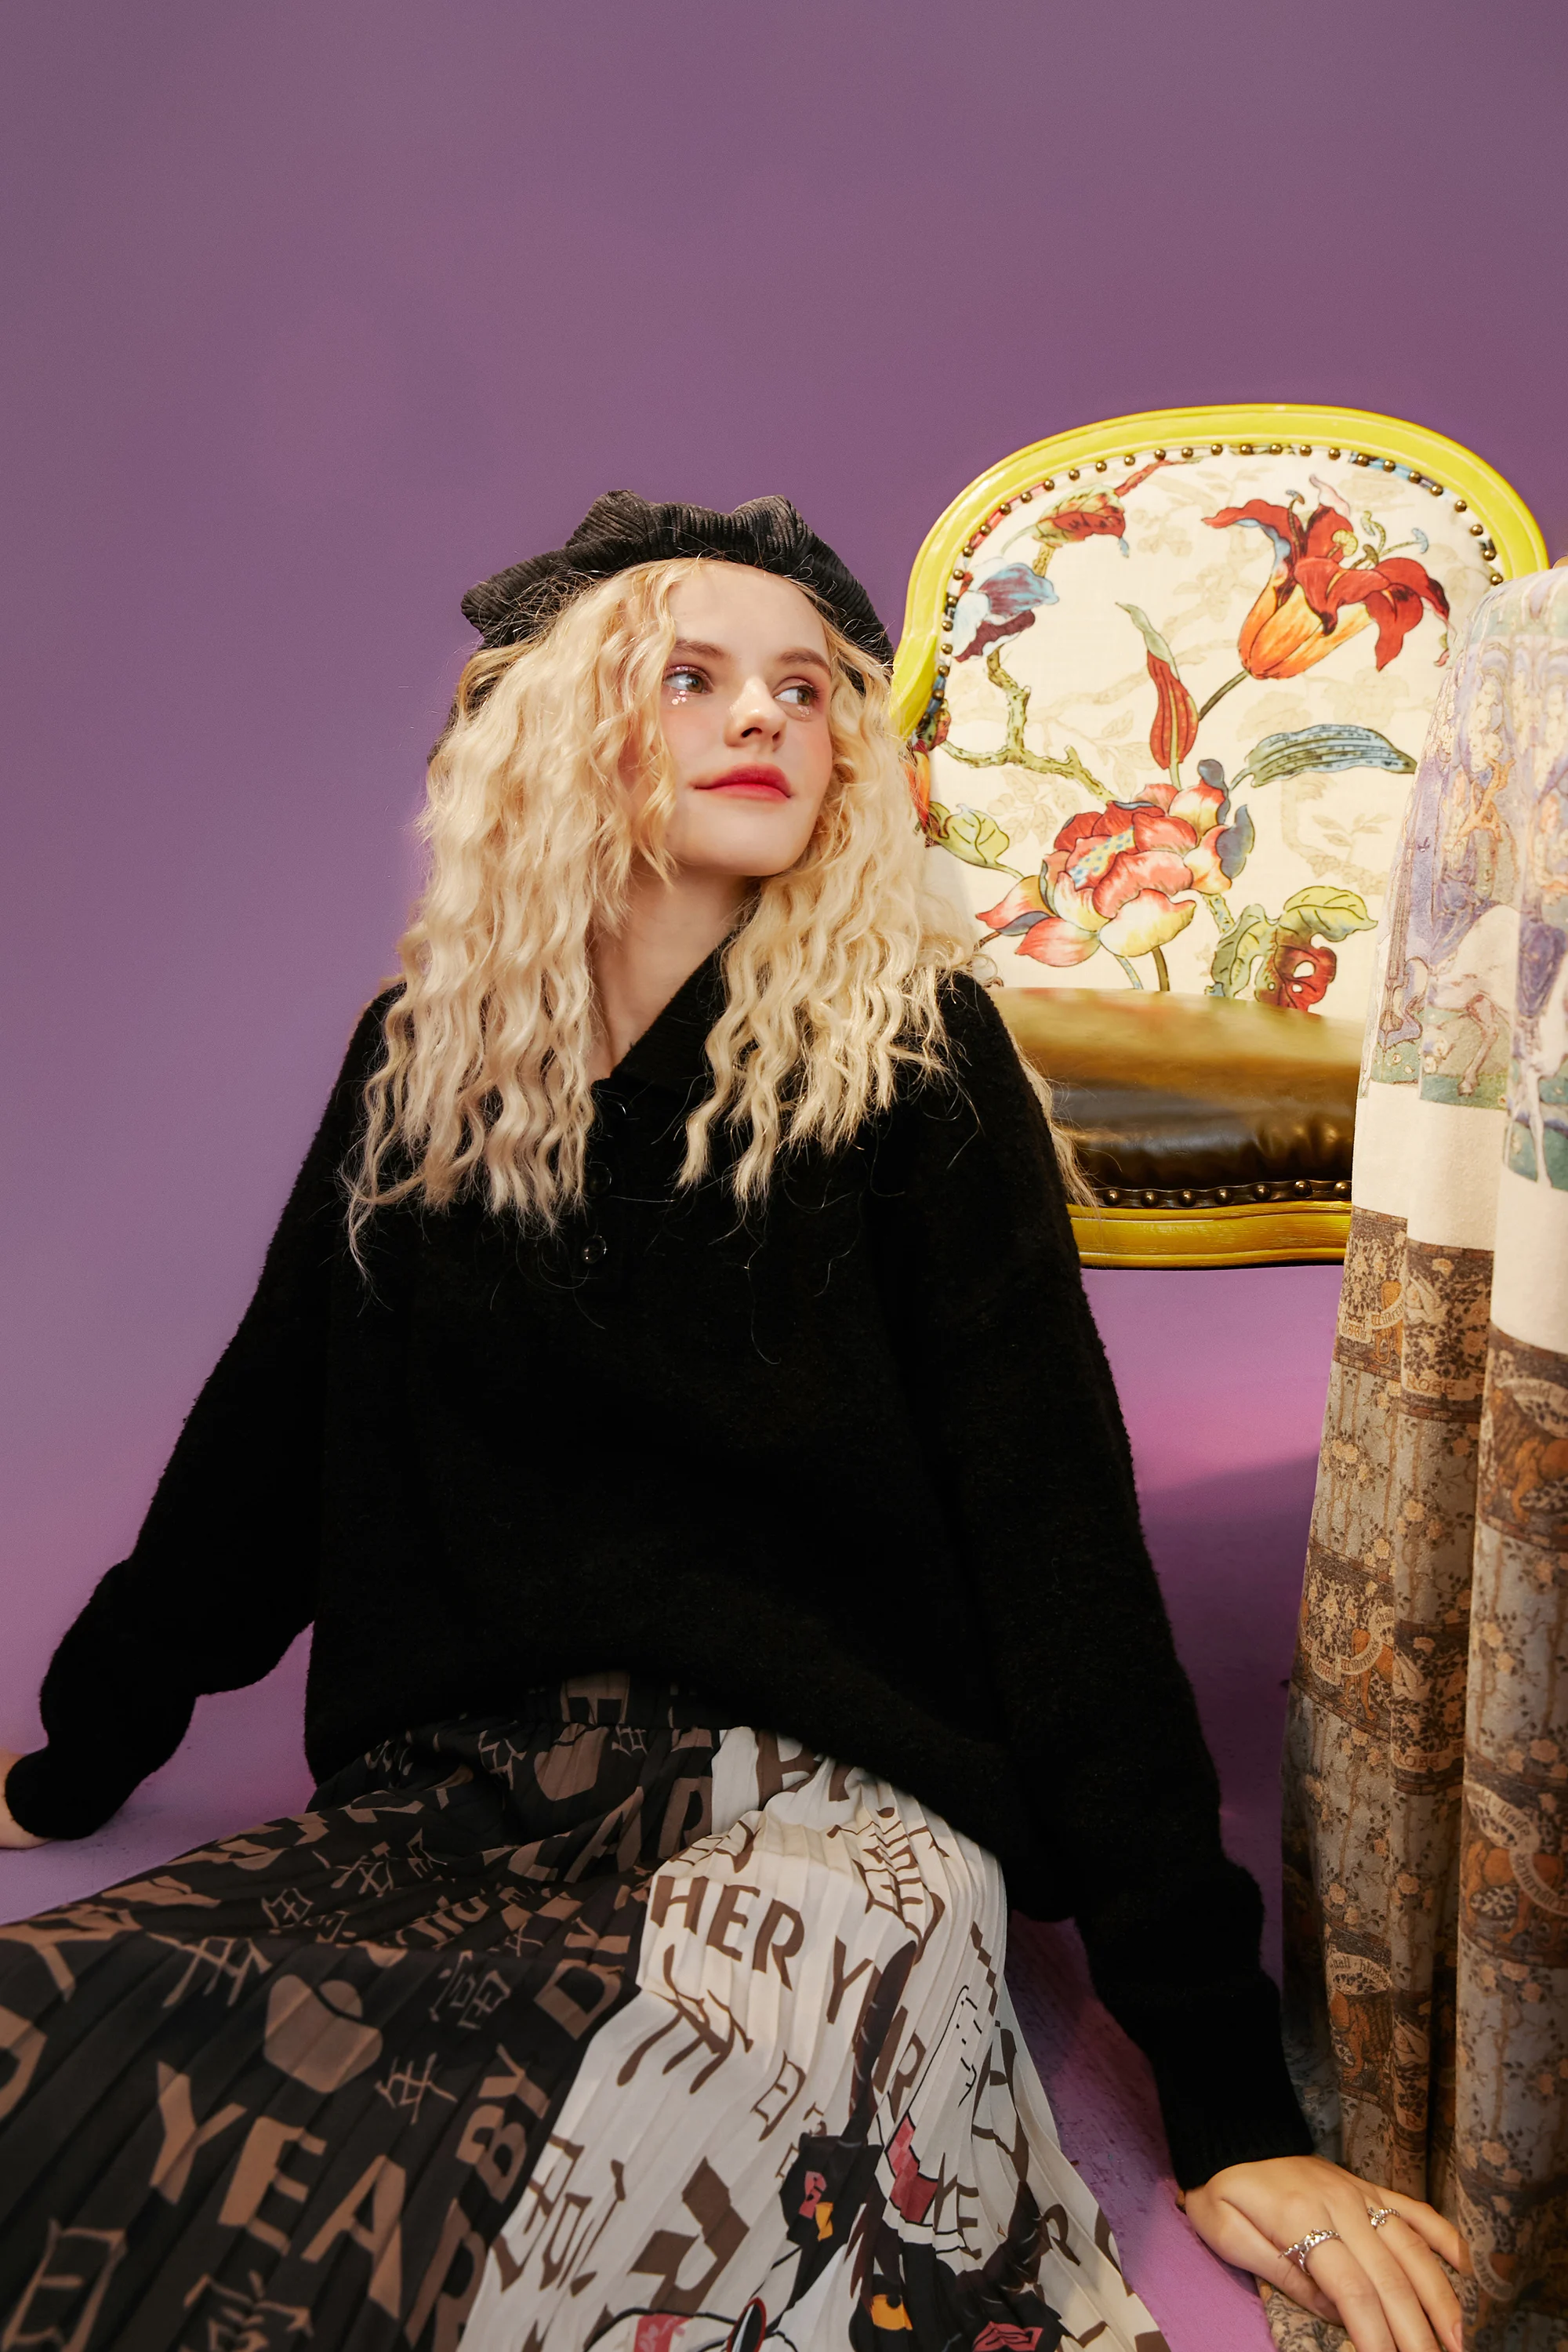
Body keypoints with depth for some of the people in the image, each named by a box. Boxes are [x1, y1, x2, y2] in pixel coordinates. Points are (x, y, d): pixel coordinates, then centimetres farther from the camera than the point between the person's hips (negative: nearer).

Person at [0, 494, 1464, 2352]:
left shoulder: (911, 1058, -3)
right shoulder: (427, 1059, 8)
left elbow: (1057, 1534, -8)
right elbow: (267, 1431, 18)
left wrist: (1230, 2106, -11)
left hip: (820, 1806, -3)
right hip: (450, 1789, 3)